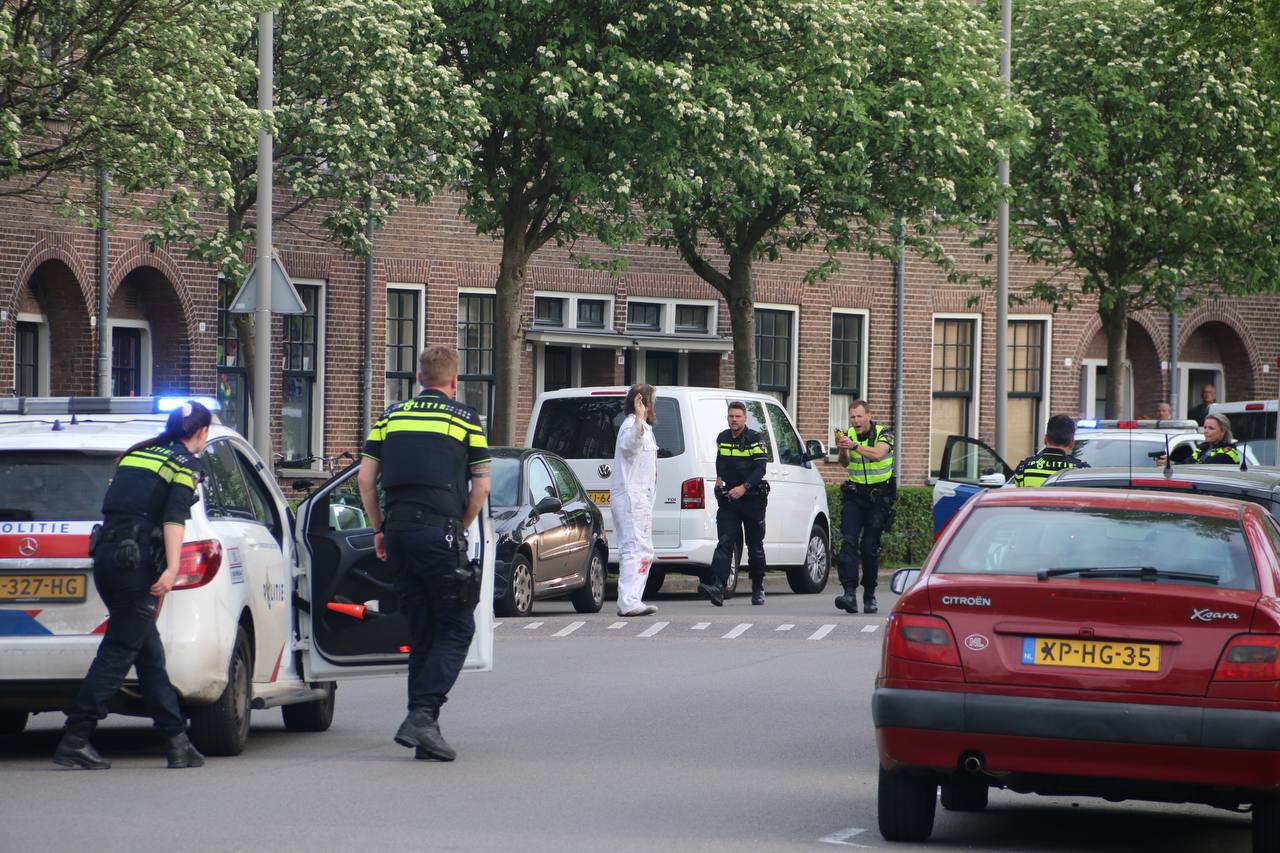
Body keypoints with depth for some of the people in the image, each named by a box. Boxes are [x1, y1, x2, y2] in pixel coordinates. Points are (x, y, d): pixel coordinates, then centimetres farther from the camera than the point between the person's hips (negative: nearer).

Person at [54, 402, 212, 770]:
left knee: (149, 652, 10)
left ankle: (177, 739, 13)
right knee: (118, 652, -5)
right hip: (136, 560, -8)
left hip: (106, 556, 8)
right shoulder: (185, 464, -1)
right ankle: (74, 740, -10)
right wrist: (172, 568, -21)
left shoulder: (135, 453, 21)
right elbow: (174, 518, -13)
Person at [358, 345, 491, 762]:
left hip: (398, 529, 5)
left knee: (420, 632, 13)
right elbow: (481, 485, 0)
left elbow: (366, 477, 10)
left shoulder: (391, 416, 14)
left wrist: (379, 529, 17)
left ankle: (422, 724, 10)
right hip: (440, 531, -5)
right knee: (456, 629, 0)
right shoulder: (465, 419, 3)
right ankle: (423, 714, -16)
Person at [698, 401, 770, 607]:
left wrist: (744, 487, -25)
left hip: (752, 499, -3)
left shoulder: (754, 439, -6)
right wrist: (719, 478, 14)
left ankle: (758, 589, 21)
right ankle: (717, 586, -27)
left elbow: (760, 469, -14)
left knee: (755, 547, 7)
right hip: (728, 498, 3)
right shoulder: (722, 439, 11)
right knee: (725, 543, -12)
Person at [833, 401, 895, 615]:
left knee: (870, 547, -2)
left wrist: (854, 446, -40)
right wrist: (843, 450, -34)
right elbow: (844, 462, -12)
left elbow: (877, 454, -26)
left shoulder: (883, 434, -6)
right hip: (855, 494, 2)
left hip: (879, 497, -2)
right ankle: (849, 592, -24)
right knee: (848, 541, -15)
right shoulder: (849, 435, 2)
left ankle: (869, 595, 11)